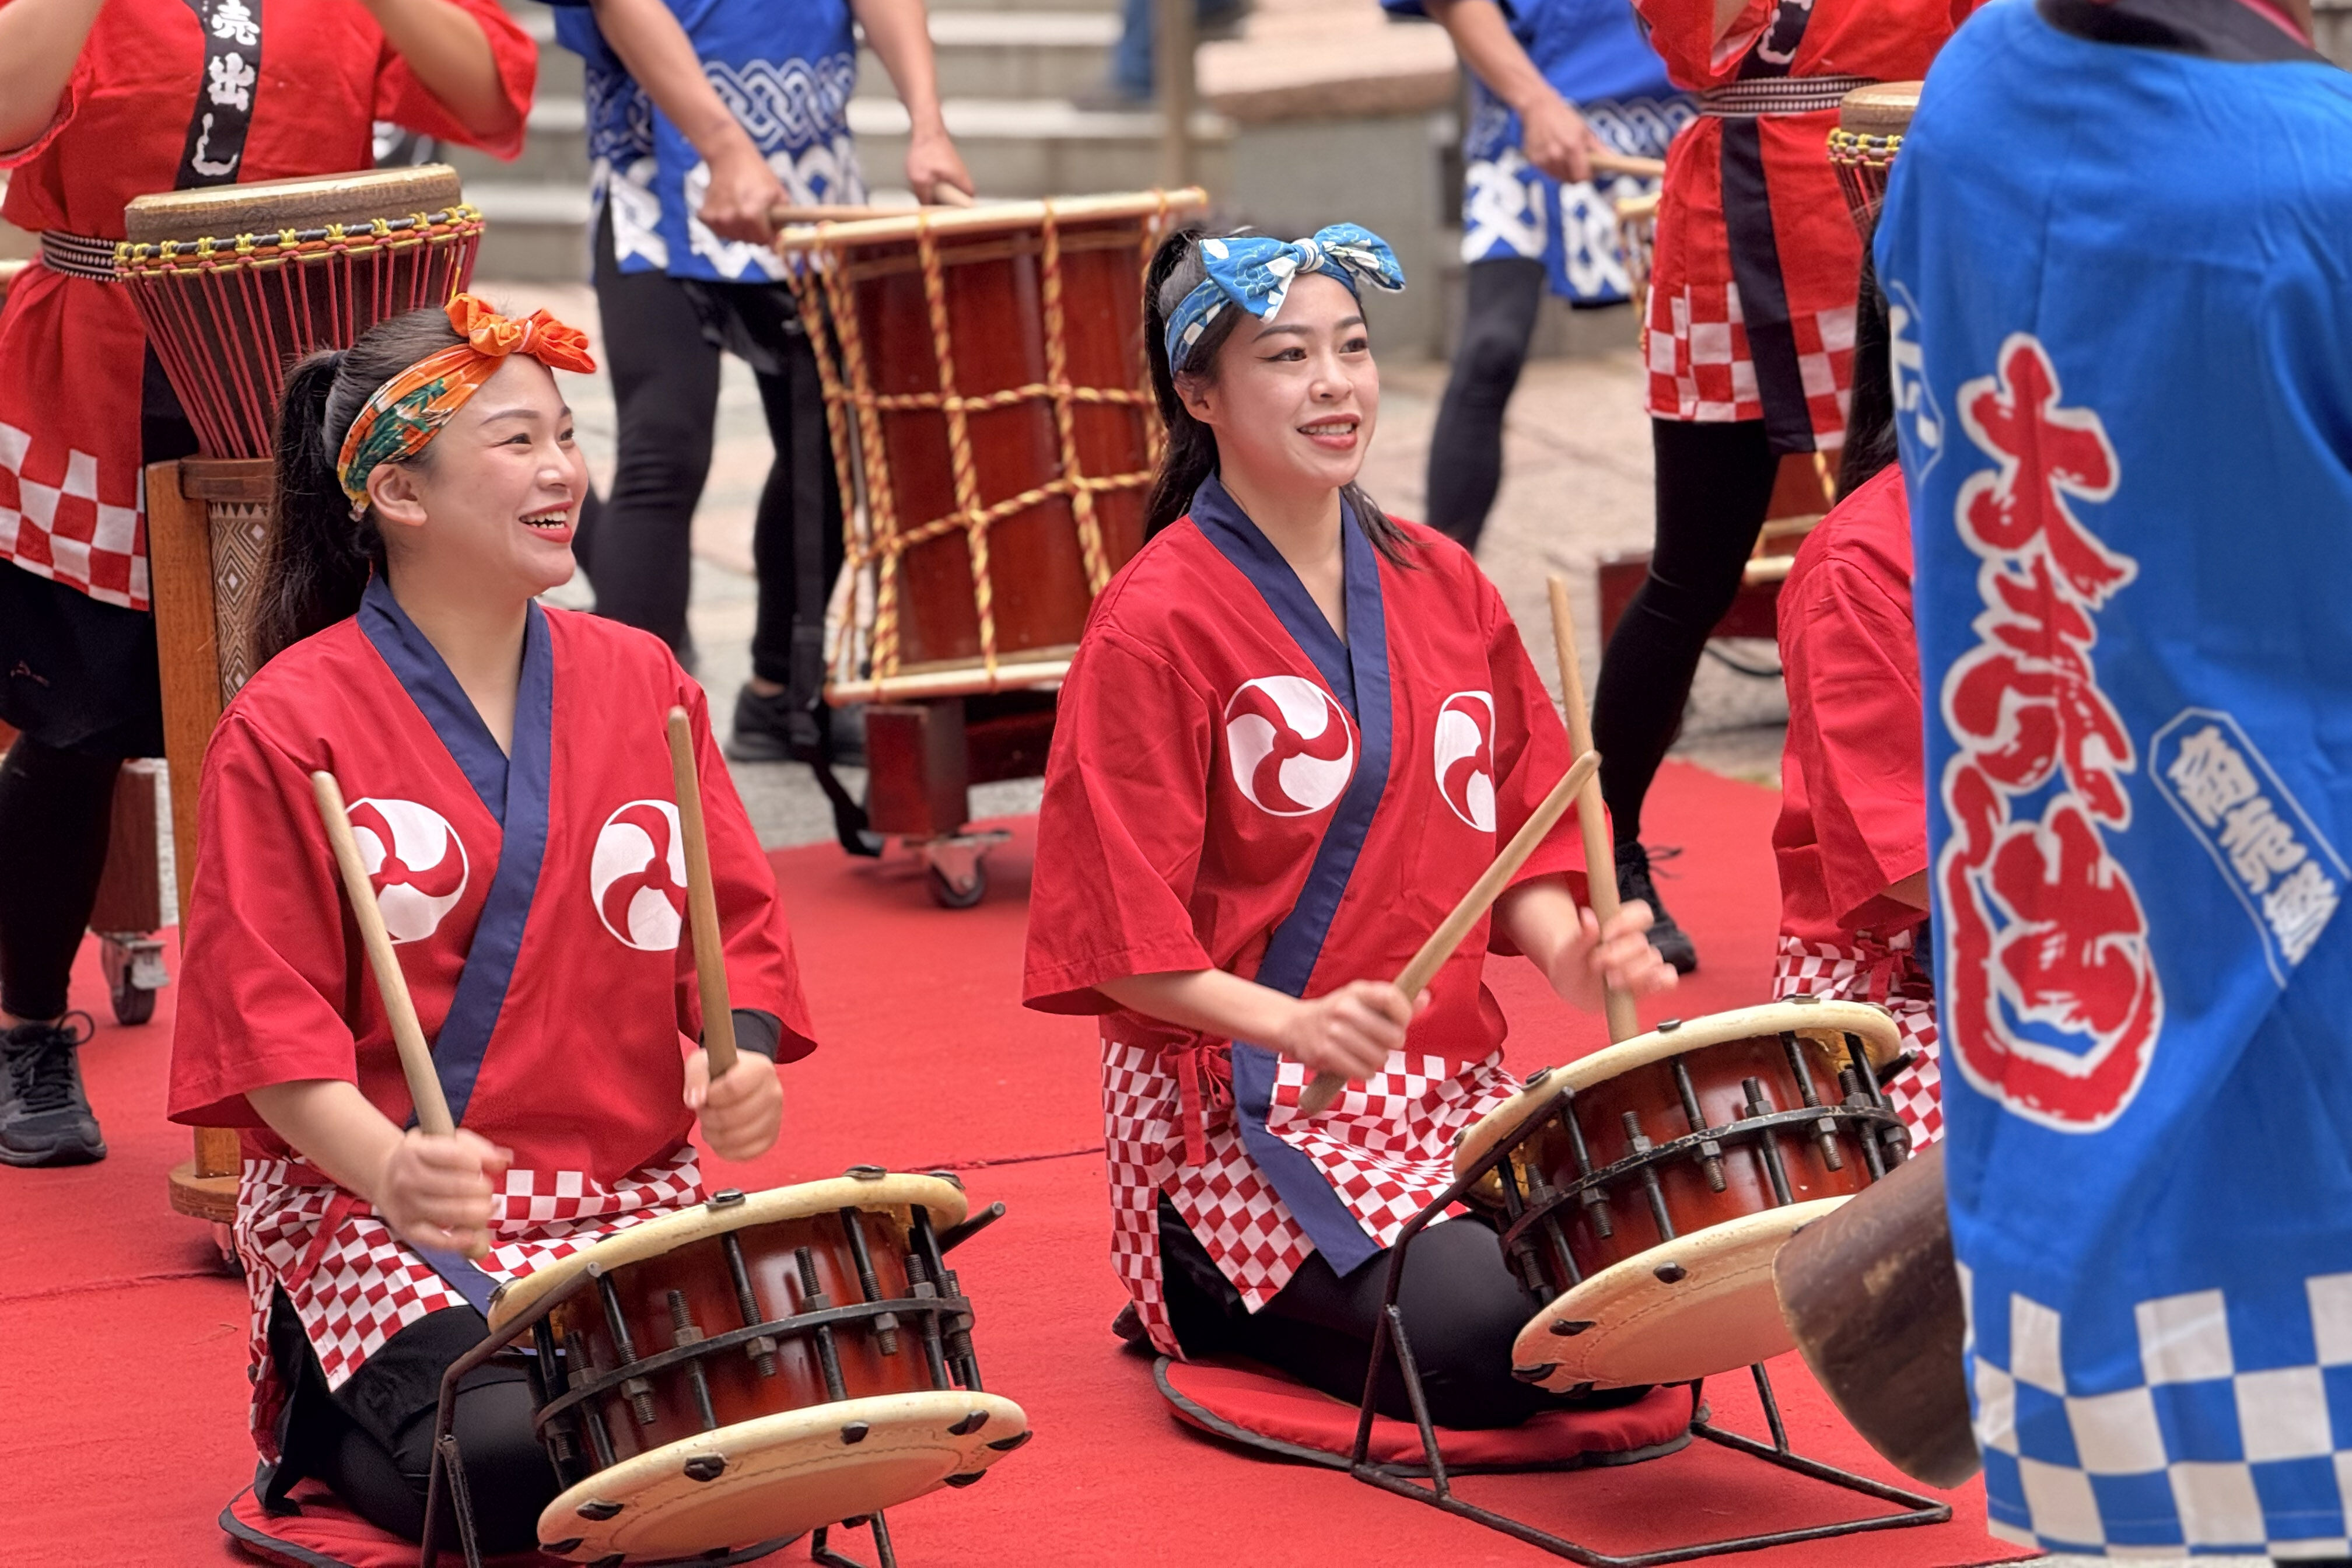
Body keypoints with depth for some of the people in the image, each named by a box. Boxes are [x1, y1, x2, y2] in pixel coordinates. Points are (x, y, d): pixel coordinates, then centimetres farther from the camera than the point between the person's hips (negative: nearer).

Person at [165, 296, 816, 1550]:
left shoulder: (639, 682, 10)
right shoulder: (289, 726, -6)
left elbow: (735, 925, 11)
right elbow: (273, 1022, -11)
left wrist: (741, 1059, -12)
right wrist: (389, 1168, -29)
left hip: (629, 1199, 5)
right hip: (379, 1206, -4)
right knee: (510, 1464, -27)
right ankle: (321, 1411, 7)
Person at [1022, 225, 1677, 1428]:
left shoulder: (1442, 586, 10)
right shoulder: (1154, 625, -10)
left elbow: (1517, 833, 14)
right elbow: (1122, 938, -12)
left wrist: (1565, 947, -7)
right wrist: (1293, 1023, -27)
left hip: (1455, 1080, 7)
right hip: (1242, 1100, -6)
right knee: (1484, 1343, -23)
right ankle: (1209, 1292, 6)